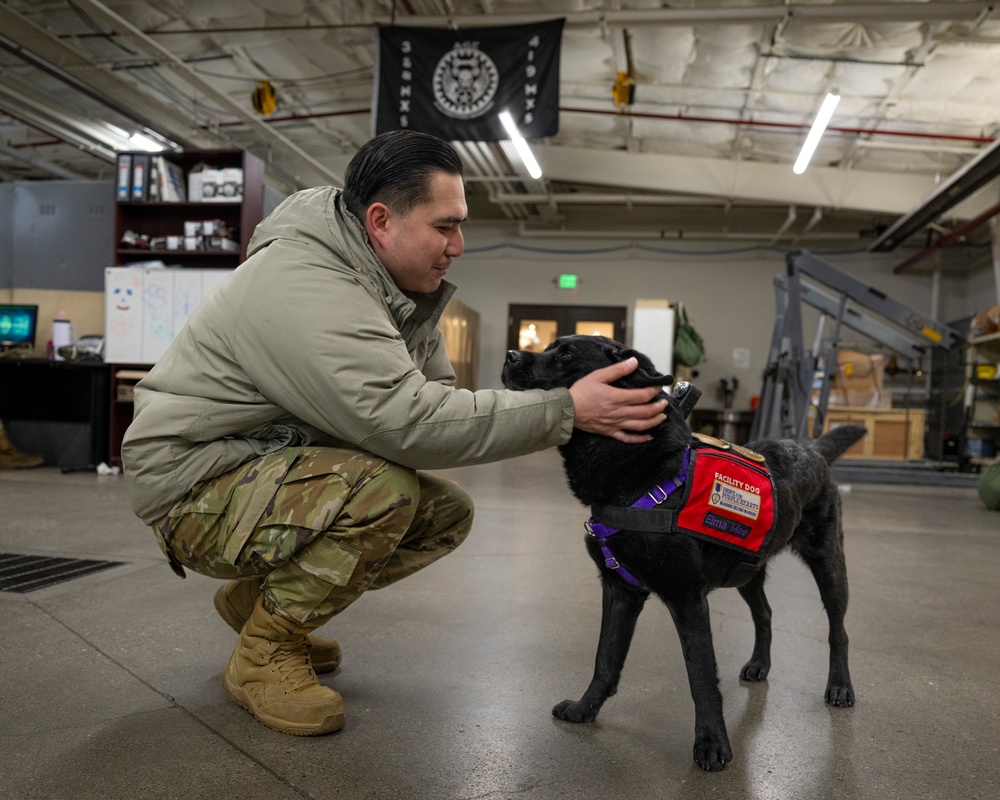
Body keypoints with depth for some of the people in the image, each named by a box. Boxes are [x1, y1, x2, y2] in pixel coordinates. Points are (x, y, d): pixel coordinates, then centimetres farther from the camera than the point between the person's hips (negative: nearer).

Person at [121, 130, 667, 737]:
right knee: (381, 488, -32)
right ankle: (263, 656, -8)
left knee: (448, 513, -1)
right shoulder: (306, 288, -29)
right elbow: (404, 420, -36)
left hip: (284, 463, 9)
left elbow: (430, 395, 5)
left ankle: (258, 595, 15)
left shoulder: (398, 282, 1)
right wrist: (566, 410, -33)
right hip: (197, 487, -9)